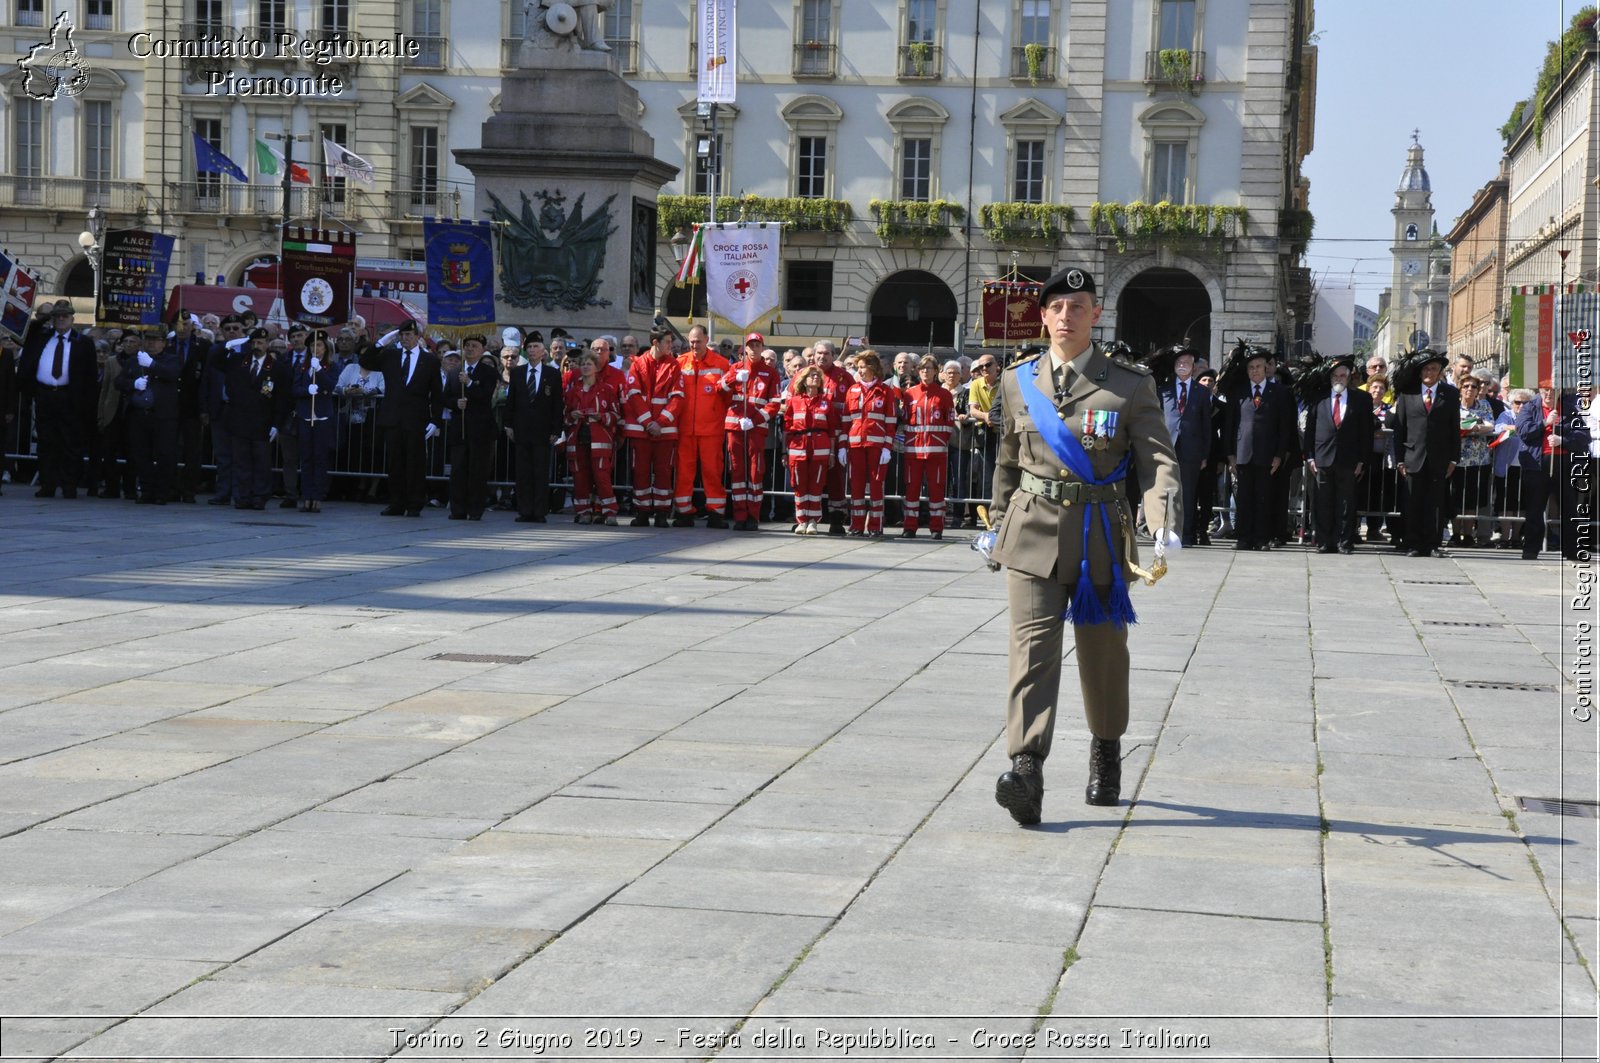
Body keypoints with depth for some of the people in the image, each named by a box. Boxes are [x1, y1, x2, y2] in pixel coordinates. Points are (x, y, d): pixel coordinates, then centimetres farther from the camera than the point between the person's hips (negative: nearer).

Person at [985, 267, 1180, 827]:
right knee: (1032, 646, -14)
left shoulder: (1131, 384, 0)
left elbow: (1158, 459, -5)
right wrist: (998, 528, 21)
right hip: (1032, 532, 0)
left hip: (1101, 536, 0)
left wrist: (1164, 523, -22)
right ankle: (1026, 770, -24)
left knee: (1103, 654, 12)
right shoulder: (1018, 381, 8)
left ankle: (1106, 754, 36)